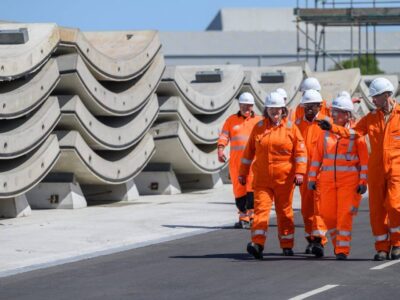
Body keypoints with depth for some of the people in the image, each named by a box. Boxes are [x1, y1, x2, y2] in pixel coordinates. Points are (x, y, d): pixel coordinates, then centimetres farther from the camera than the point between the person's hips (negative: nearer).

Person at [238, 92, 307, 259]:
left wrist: (299, 172, -11)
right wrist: (243, 173, 14)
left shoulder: (290, 127, 1)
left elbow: (300, 151, -1)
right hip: (262, 179, 1)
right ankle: (258, 244, -22)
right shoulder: (259, 127, 8)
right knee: (261, 208, -12)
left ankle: (287, 245, 20)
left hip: (284, 178, -1)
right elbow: (249, 151, 13)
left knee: (284, 212, 9)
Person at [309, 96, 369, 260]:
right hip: (327, 180, 4)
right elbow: (317, 156, 12)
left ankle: (342, 251, -1)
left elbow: (364, 160, -1)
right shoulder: (326, 132, 9)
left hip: (349, 181, -4)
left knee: (345, 215, -6)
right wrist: (312, 178, 7)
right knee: (328, 214, 3)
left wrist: (363, 182, -6)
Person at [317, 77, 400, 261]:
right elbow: (354, 132, 0)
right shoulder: (371, 117, 11)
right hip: (376, 170, 4)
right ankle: (382, 247, 13)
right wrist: (332, 128, -12)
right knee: (376, 209, 3)